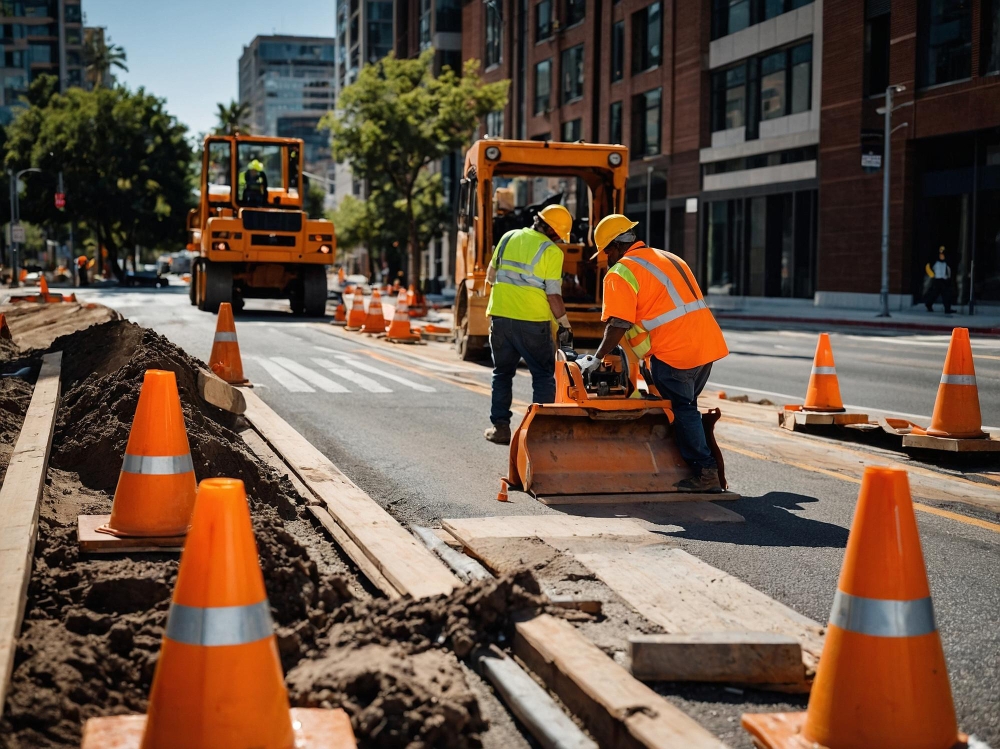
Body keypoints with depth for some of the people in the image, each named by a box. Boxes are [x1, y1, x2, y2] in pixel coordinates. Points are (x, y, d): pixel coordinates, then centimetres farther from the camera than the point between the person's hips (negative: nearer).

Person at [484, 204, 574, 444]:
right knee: (544, 375, 7)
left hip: (500, 316, 5)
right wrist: (565, 325, 0)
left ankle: (500, 426, 15)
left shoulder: (508, 238, 8)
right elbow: (553, 295, -11)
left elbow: (490, 276, 15)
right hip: (533, 322, -4)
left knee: (502, 372, 16)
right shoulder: (551, 251, -9)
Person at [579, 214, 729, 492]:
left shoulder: (620, 273, -6)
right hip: (707, 344, 8)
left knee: (681, 411, 3)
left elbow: (617, 325, -15)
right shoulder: (669, 259, 21)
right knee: (686, 407, 18)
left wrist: (597, 359, -7)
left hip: (675, 352, -8)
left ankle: (705, 472, 4)